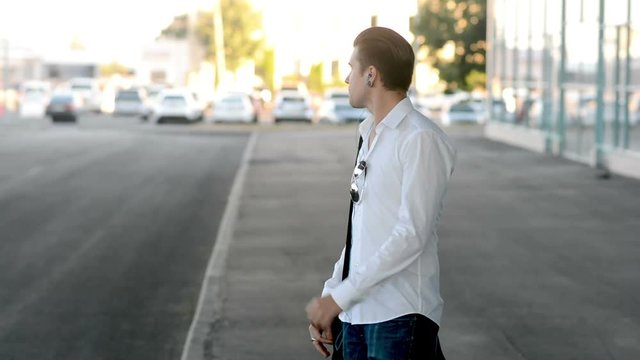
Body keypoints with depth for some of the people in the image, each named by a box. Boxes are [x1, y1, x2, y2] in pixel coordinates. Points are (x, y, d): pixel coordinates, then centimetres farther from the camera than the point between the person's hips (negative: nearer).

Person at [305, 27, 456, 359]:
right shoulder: (369, 136, 15)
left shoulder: (420, 139, -12)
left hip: (399, 319, -7)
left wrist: (339, 297, -17)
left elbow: (412, 234, -18)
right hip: (357, 313, 7)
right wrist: (329, 295, 11)